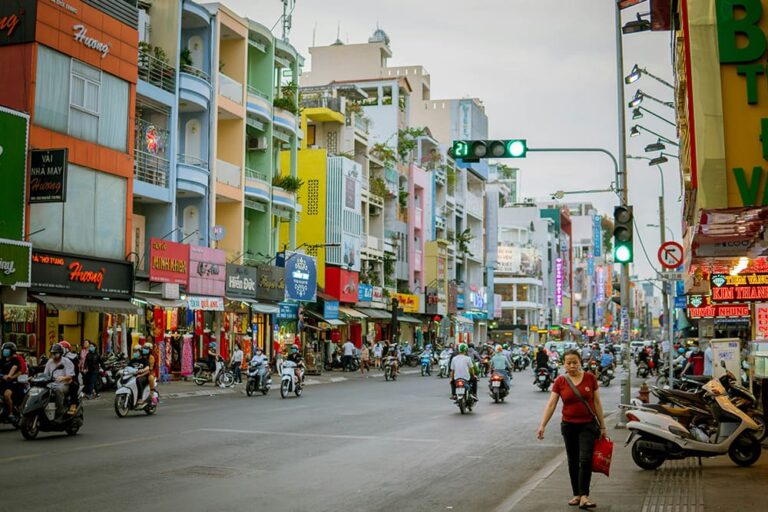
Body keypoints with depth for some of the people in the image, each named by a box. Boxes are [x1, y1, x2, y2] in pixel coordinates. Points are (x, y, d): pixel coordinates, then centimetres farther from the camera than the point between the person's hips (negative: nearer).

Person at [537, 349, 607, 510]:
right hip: (568, 425, 2)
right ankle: (576, 494, 20)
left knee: (585, 459, -13)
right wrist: (542, 426, -14)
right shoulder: (560, 381, -3)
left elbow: (597, 403, 3)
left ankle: (584, 496, -12)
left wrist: (602, 426, 5)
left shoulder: (590, 378, -3)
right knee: (573, 461, 10)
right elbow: (551, 404, -6)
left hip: (588, 425, -2)